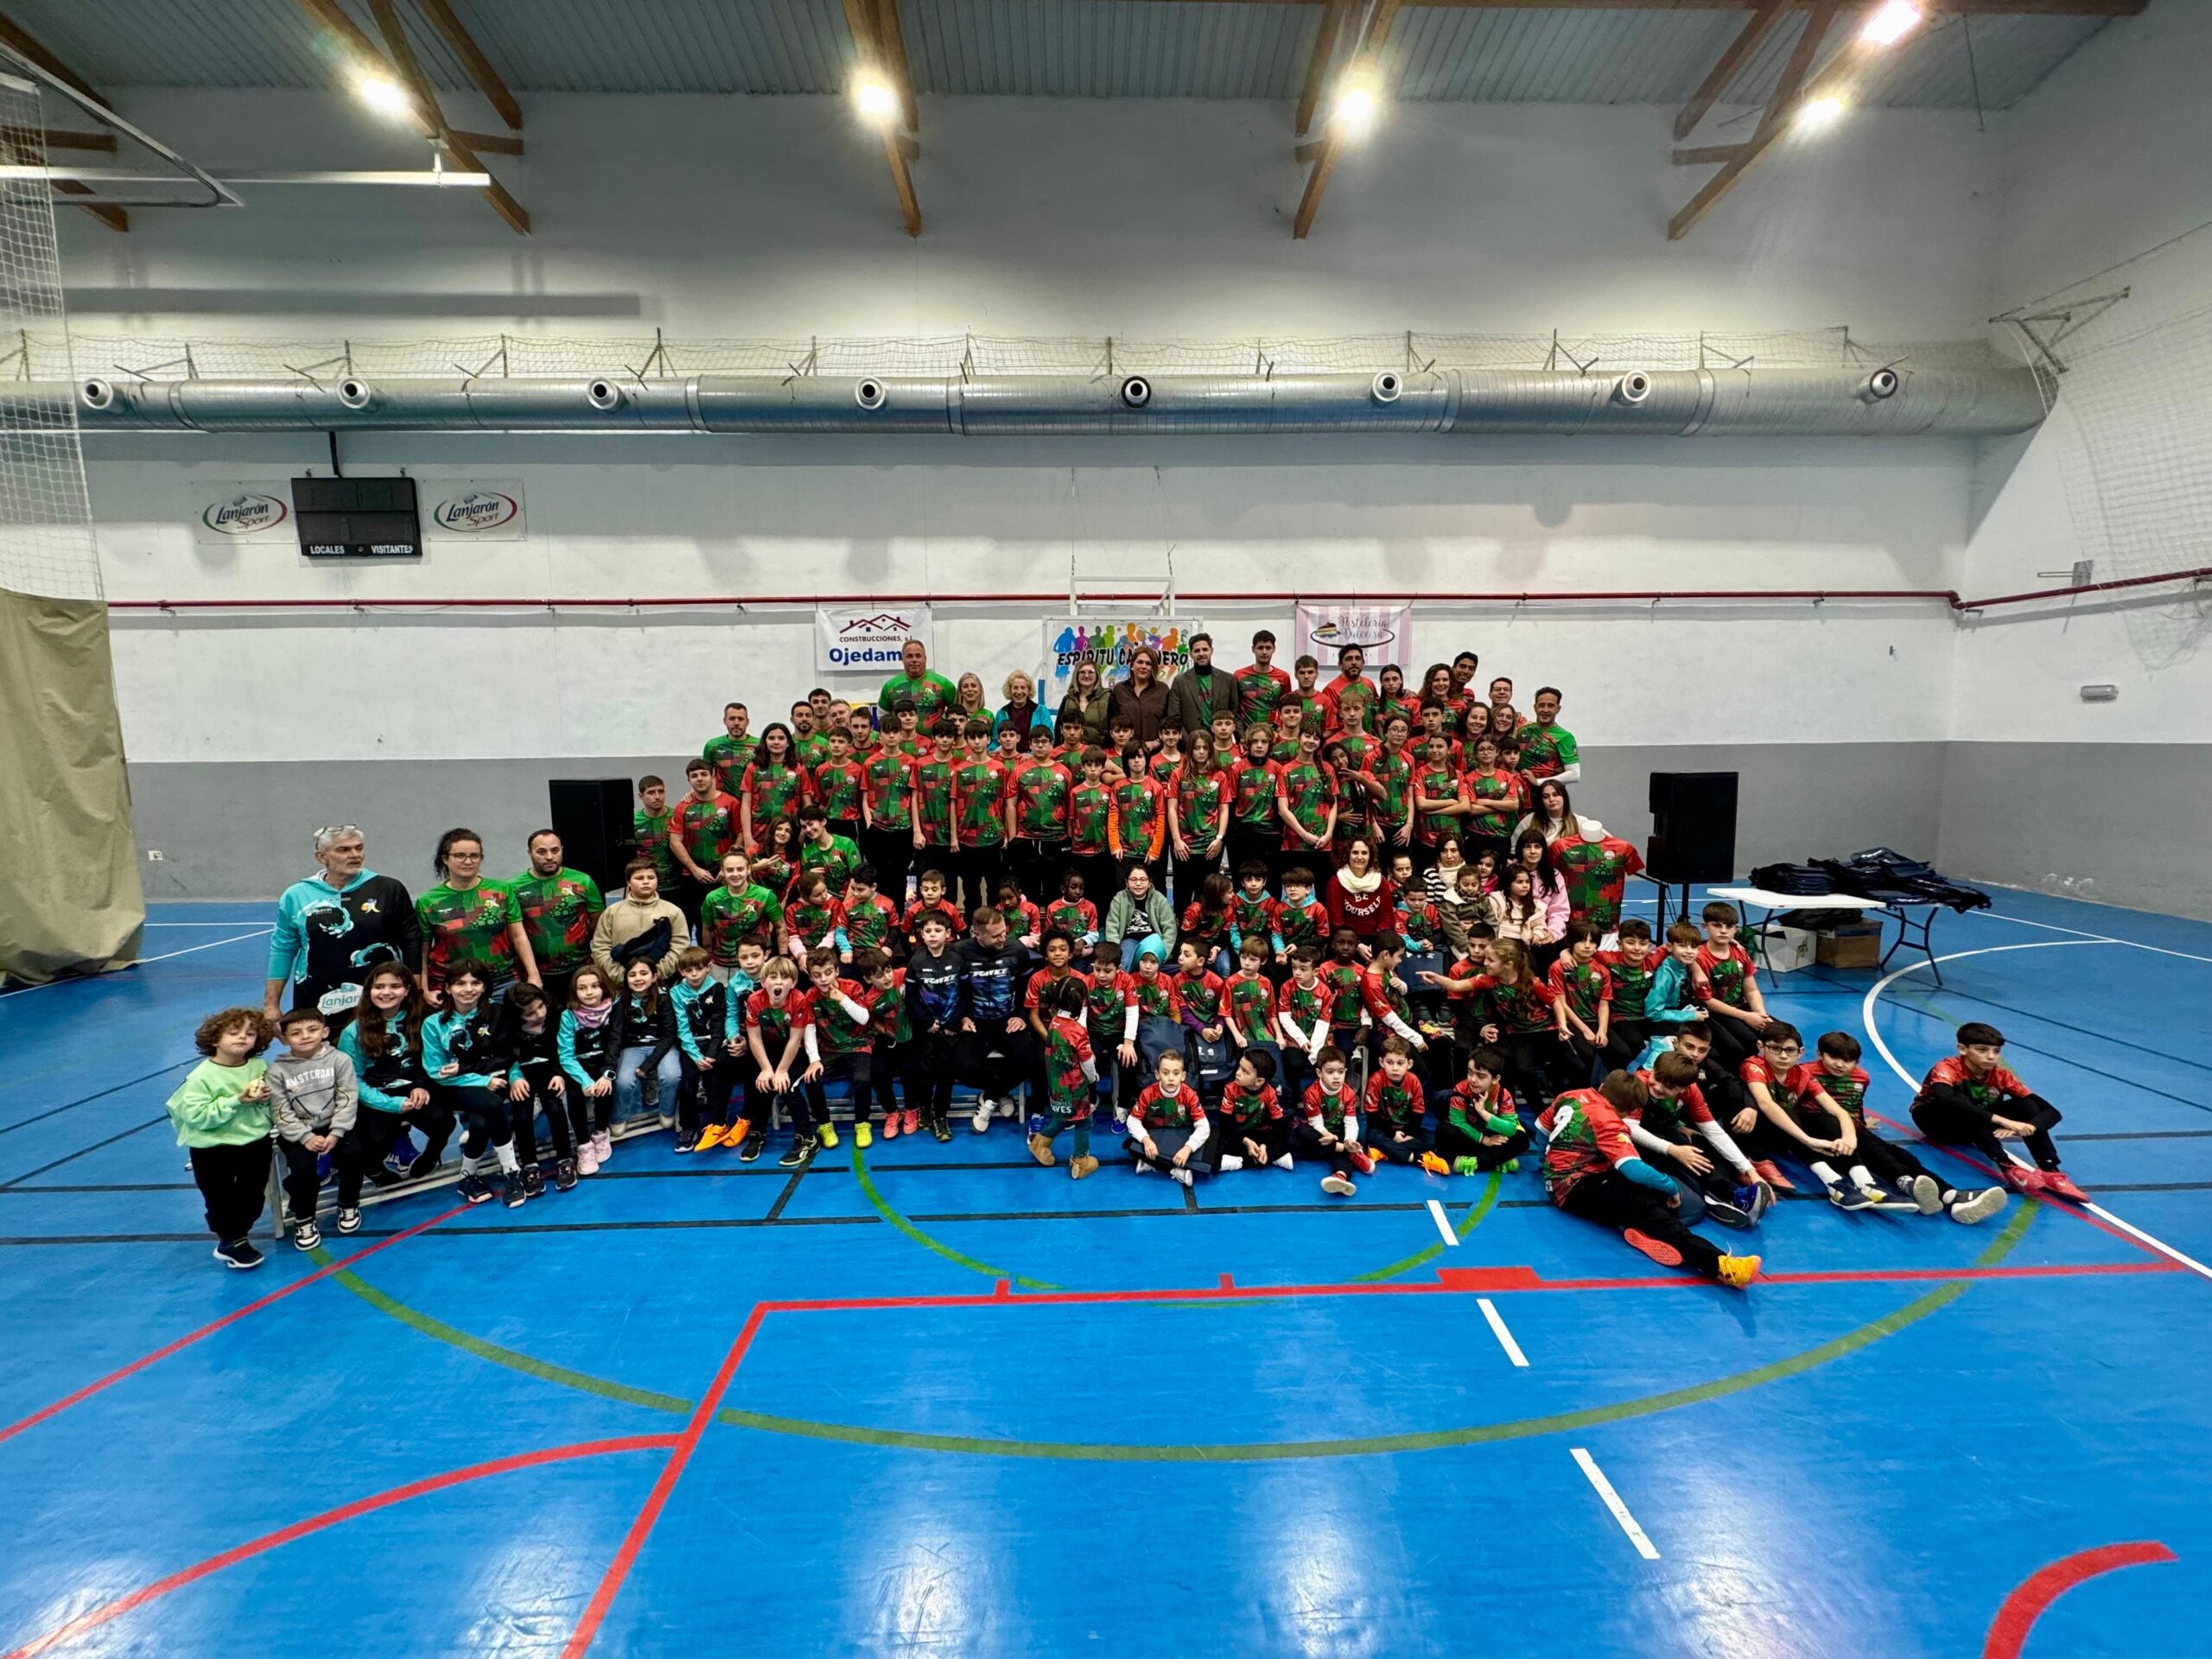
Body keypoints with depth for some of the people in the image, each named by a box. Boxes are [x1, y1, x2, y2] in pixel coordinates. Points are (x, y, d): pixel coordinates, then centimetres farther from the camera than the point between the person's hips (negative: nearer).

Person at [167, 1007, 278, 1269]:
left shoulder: (261, 1066, -6)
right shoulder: (202, 1076, -18)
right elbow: (196, 1117, -25)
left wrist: (266, 1098, -16)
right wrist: (237, 1100, -28)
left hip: (256, 1143, 3)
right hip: (213, 1149, -3)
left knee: (252, 1196, 16)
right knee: (220, 1199, 13)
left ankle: (236, 1237, 37)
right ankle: (230, 1241, 33)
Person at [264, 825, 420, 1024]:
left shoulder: (389, 890, -1)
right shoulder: (296, 895, 5)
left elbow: (411, 944, 2)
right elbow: (282, 951, 11)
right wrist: (271, 1004, 10)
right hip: (316, 1007, 2)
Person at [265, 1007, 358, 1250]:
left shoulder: (339, 1060, -5)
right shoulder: (278, 1070, -4)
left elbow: (347, 1100, -8)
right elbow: (281, 1112, -6)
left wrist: (335, 1133, -17)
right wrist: (306, 1137, -17)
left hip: (334, 1125, 0)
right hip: (297, 1131, 0)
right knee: (302, 1166, -23)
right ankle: (303, 1220, 5)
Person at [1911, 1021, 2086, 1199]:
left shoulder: (2001, 1076, -13)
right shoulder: (1947, 1069, -28)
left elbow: (2051, 1111, -16)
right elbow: (1946, 1100, -48)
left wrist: (2026, 1127, -38)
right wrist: (2002, 1121, -52)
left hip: (1976, 1126, 5)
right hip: (1935, 1120, -5)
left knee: (2027, 1105, -18)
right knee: (1962, 1103, -37)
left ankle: (2050, 1171, -26)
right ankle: (2008, 1168, -45)